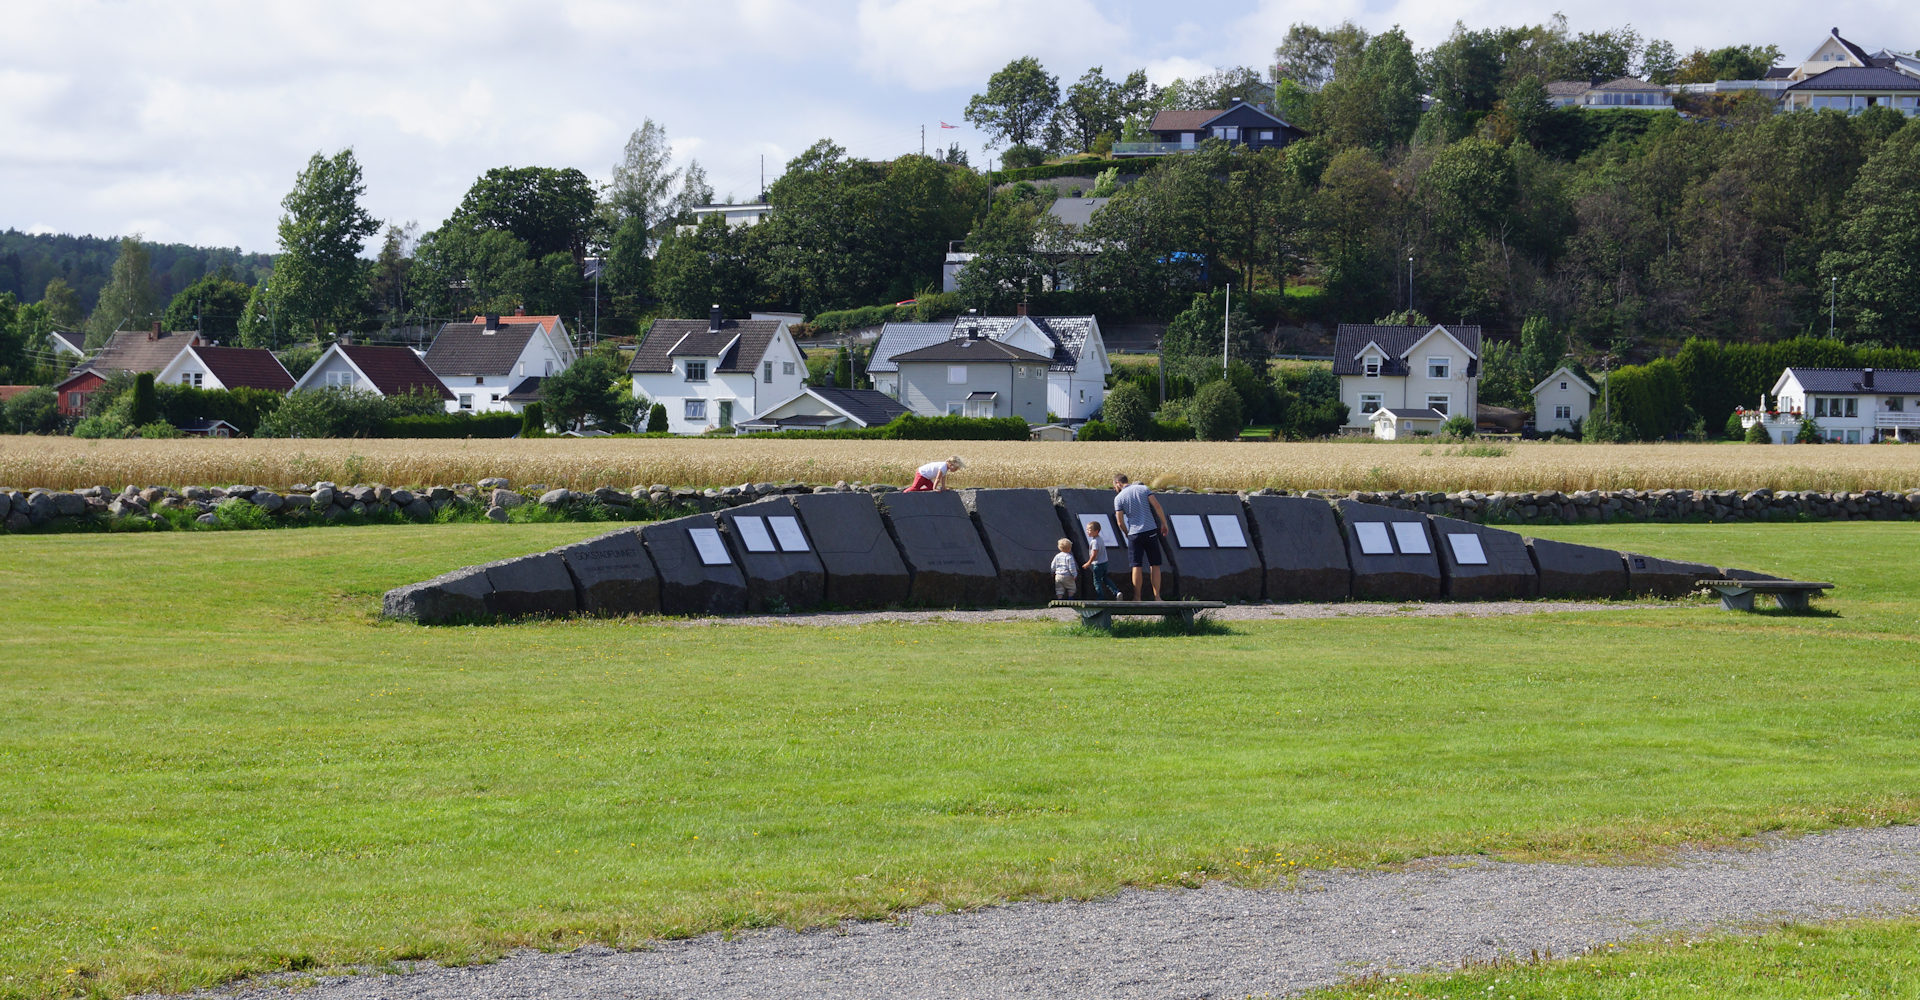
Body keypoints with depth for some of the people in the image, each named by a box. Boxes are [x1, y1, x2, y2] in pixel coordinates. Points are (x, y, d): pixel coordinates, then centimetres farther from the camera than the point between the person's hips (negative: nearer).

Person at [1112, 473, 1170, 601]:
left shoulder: (1119, 498, 0)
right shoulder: (1143, 489, 6)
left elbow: (1120, 522, -3)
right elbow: (1157, 506, -2)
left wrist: (1127, 534, 14)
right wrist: (1164, 524, 3)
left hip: (1134, 533, -2)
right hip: (1151, 530, 2)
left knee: (1136, 566, 2)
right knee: (1154, 565, 6)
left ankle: (1137, 598, 2)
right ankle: (1157, 597, 4)